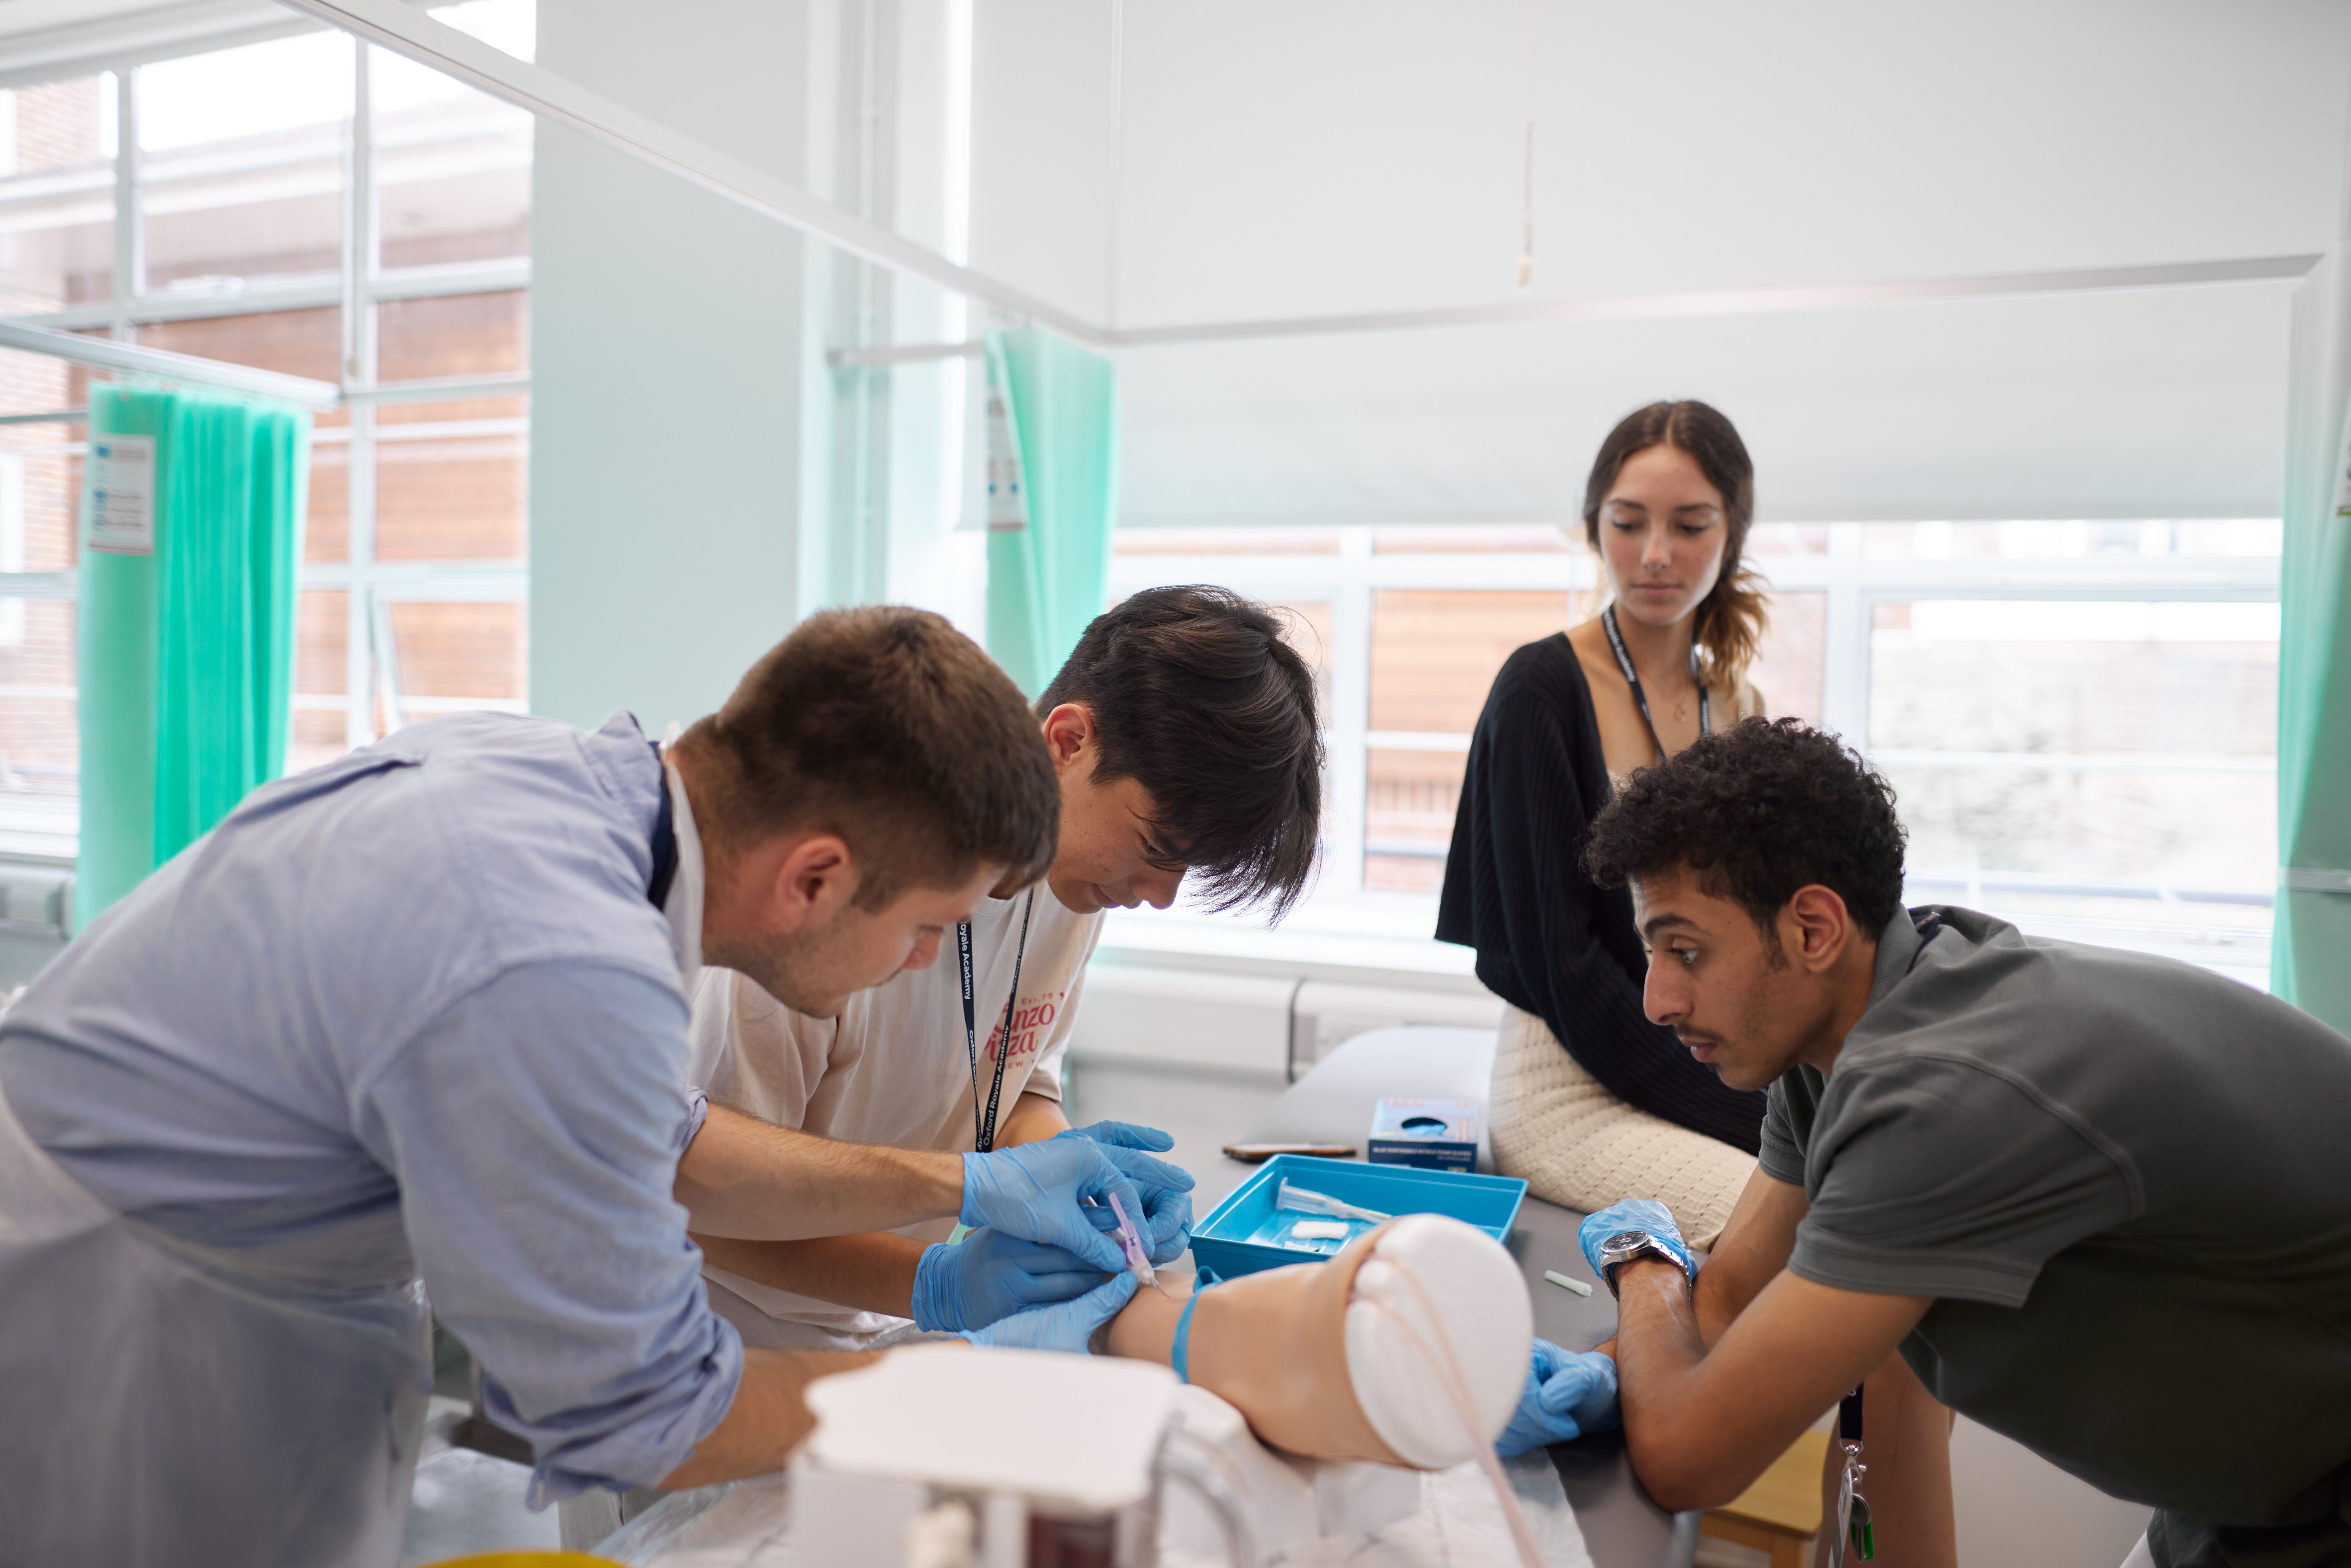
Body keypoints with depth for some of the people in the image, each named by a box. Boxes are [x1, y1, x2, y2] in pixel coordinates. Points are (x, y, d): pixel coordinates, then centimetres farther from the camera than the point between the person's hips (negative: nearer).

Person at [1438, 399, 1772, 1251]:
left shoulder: (1740, 708, 9)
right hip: (1576, 1091, -6)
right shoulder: (1544, 690, -9)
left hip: (1715, 1078, 6)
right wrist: (1747, 1118, -14)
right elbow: (1560, 963, -13)